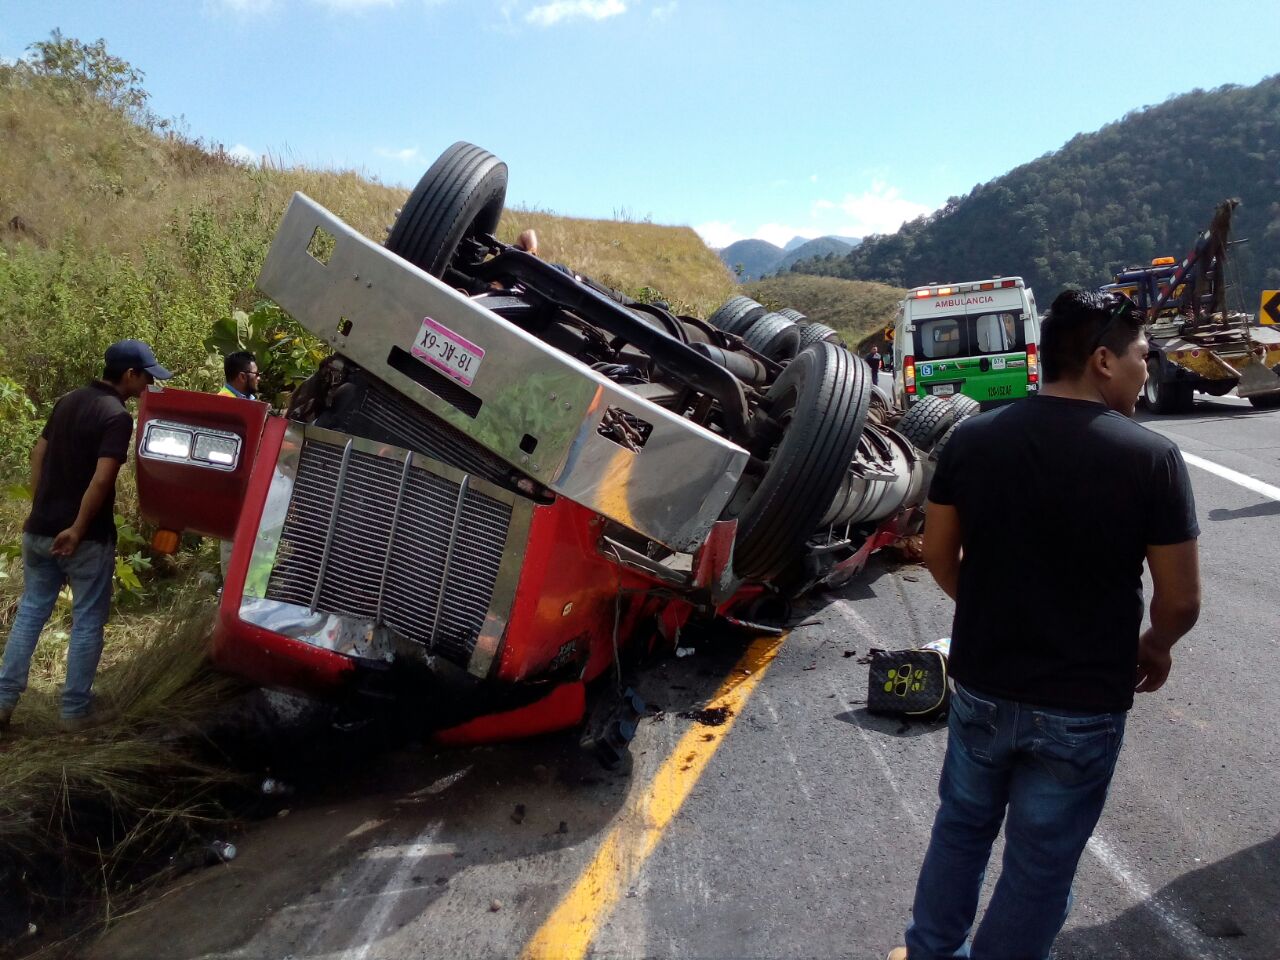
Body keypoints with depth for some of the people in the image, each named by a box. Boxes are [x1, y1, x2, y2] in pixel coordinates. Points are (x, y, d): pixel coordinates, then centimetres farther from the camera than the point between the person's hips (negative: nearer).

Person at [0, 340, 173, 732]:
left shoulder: (68, 401, 9)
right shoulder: (117, 416, -17)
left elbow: (38, 454, 14)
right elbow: (101, 479, -25)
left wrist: (38, 510, 17)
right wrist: (77, 530, -17)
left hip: (39, 530, 7)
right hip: (86, 538, -7)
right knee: (87, 622, 5)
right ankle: (75, 711, 11)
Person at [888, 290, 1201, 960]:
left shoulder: (971, 438, -7)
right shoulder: (1152, 457, -16)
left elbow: (939, 558, 1)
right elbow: (1181, 601, -10)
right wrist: (1153, 649, 11)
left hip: (980, 686, 4)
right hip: (1081, 706, -3)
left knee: (961, 827, 25)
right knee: (1040, 866, 15)